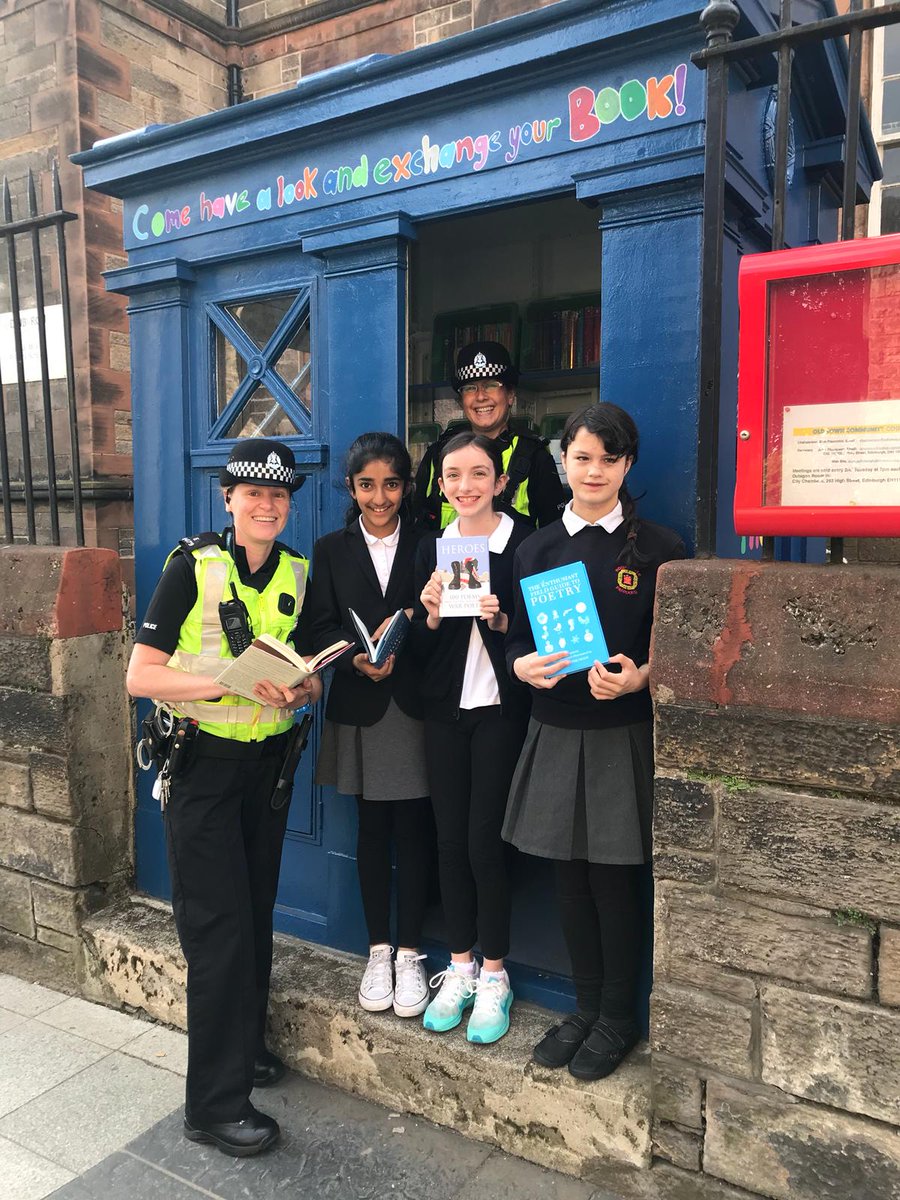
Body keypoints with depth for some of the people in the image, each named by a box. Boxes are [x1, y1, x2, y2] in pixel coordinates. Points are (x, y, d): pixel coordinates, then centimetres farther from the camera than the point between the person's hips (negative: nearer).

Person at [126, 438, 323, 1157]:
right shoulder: (193, 567, -12)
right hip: (202, 761, -5)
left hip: (268, 759, 5)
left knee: (256, 914, 15)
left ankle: (246, 1045, 37)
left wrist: (303, 687, -11)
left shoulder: (299, 573, 3)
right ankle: (215, 1103, 12)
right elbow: (141, 676, -15)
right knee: (219, 926, -2)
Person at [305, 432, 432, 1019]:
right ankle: (379, 953, 23)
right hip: (360, 706, 1)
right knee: (373, 828, 10)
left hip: (415, 705, -1)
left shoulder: (427, 543, 3)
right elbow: (322, 628, -1)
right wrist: (358, 657, -19)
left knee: (414, 830, 4)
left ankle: (410, 955, 18)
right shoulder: (331, 549, 6)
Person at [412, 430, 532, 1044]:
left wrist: (501, 621, -21)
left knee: (485, 842, -2)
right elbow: (421, 646, 6)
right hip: (445, 710, 4)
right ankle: (460, 967, 26)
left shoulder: (525, 541, -5)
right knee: (450, 840, 9)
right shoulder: (432, 547, 7)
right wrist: (431, 615, -13)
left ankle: (494, 976, 18)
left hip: (500, 710, -4)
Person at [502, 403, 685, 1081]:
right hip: (554, 734, 4)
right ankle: (586, 1007, 32)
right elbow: (516, 639, 10)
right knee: (570, 876, 13)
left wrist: (638, 677, -22)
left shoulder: (658, 548, -3)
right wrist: (524, 665, -12)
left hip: (623, 736, -3)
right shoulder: (538, 550, 8)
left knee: (615, 879, 5)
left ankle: (618, 1018, 26)